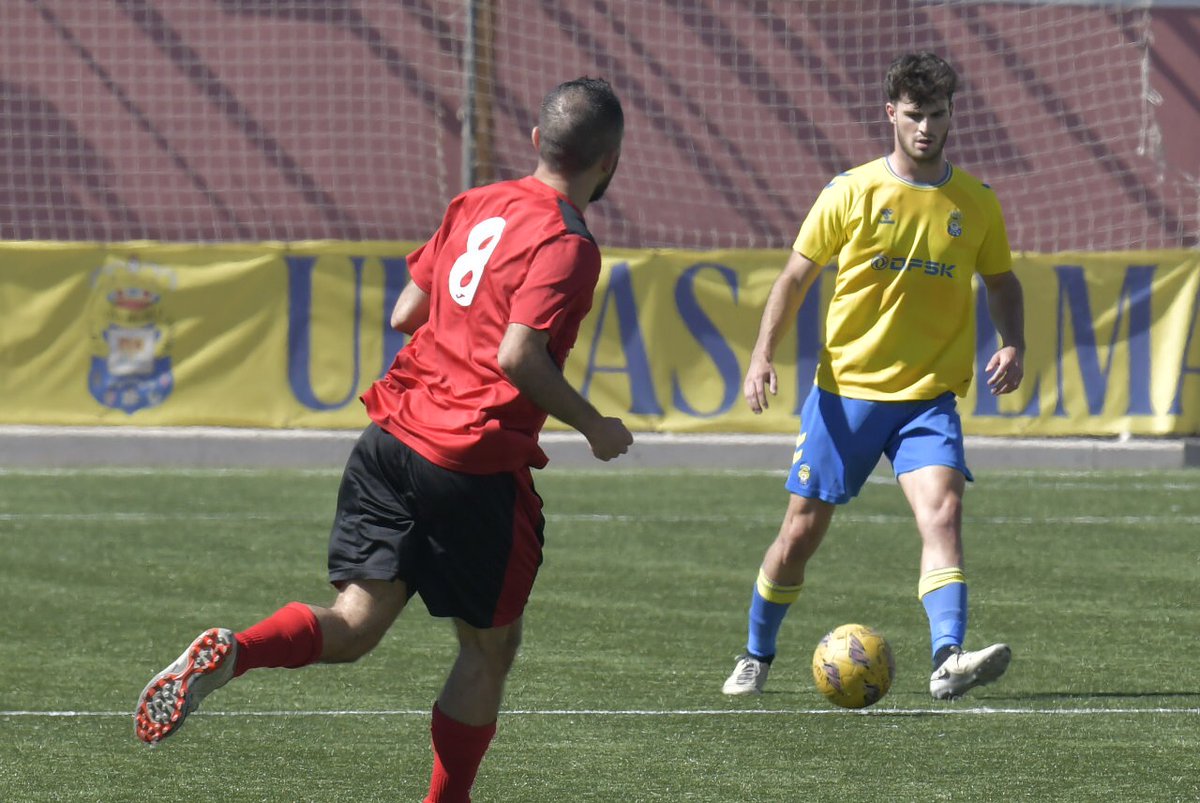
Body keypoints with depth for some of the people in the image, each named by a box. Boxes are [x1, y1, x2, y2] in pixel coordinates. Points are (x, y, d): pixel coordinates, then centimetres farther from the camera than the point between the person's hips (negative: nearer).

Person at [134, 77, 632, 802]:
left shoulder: (475, 205, 13)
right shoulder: (567, 246, -11)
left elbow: (406, 313, 17)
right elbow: (519, 357, -22)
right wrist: (594, 426, -9)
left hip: (394, 439, 6)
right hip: (476, 468, -6)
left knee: (355, 625, 1)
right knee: (491, 649, 12)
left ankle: (229, 653, -25)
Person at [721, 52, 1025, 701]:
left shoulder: (976, 204, 3)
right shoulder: (851, 192, -3)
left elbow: (1002, 282, 17)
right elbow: (796, 277, 3)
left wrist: (1012, 345, -1)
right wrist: (763, 353, -9)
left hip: (929, 396, 0)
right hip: (845, 389, 0)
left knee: (943, 508, -23)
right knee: (803, 529, 5)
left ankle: (948, 660, -34)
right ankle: (756, 657, 27)